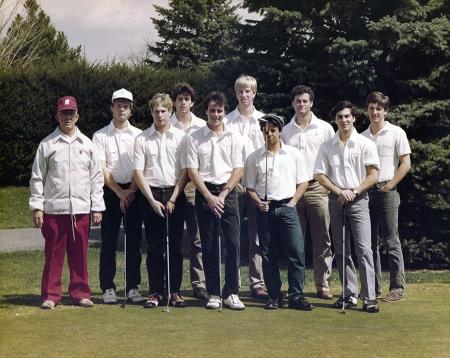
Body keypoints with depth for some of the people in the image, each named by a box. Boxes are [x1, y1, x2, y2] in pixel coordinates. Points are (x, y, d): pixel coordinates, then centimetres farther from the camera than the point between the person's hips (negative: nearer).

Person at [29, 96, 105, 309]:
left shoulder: (87, 144, 10)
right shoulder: (47, 145, 4)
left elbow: (96, 177, 10)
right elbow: (37, 177, 4)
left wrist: (97, 207, 4)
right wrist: (37, 206, -4)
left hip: (81, 209, 2)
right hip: (54, 209, -2)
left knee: (80, 253, 4)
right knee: (54, 253, 1)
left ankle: (80, 293, 13)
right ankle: (50, 295, 8)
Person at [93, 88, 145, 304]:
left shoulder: (138, 135, 7)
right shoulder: (100, 136, 2)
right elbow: (102, 168, -4)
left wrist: (130, 192, -10)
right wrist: (119, 192, -11)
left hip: (134, 191, 1)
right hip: (110, 191, -1)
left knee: (134, 242, 2)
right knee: (108, 242, 0)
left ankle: (133, 287, 7)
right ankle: (108, 288, 5)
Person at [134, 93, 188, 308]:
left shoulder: (180, 137, 3)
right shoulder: (142, 139, 4)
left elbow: (185, 170, 0)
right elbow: (138, 172, 1)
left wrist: (173, 199, -7)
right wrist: (152, 200, -7)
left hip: (175, 195, 0)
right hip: (151, 195, 0)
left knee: (175, 246, 2)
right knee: (154, 247, 3)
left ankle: (174, 291, 9)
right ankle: (155, 292, 9)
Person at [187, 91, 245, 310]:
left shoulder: (234, 138, 6)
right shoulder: (195, 138, 4)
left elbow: (239, 170, 2)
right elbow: (192, 171, 0)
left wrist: (223, 194, -8)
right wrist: (209, 197, -9)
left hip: (228, 192, 0)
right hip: (204, 193, 0)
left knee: (232, 243, -6)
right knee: (209, 246, 2)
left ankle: (231, 293, 0)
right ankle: (213, 294, 8)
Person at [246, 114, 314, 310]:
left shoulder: (294, 154, 5)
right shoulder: (254, 158, 7)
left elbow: (303, 182, 8)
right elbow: (250, 187, 10)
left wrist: (292, 202, -3)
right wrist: (259, 203, -7)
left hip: (287, 207, -1)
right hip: (265, 209, 1)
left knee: (296, 252, -8)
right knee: (268, 255, 3)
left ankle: (296, 296, -2)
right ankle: (274, 296, 10)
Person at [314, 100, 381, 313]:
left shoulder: (365, 144, 0)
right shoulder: (327, 146, 6)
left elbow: (373, 174, -3)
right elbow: (319, 175, 4)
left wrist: (354, 191, -12)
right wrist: (339, 191, -9)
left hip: (358, 200, -3)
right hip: (336, 200, 3)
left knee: (364, 249, -11)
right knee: (341, 251, 6)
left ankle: (369, 297, -11)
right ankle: (349, 295, 13)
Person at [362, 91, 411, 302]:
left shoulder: (396, 133, 1)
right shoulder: (362, 137, 14)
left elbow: (405, 164, -3)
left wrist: (389, 185, -9)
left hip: (386, 191, -5)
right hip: (365, 192, 5)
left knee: (391, 240, -6)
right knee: (369, 241, 7)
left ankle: (397, 288, -4)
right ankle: (373, 287, 14)